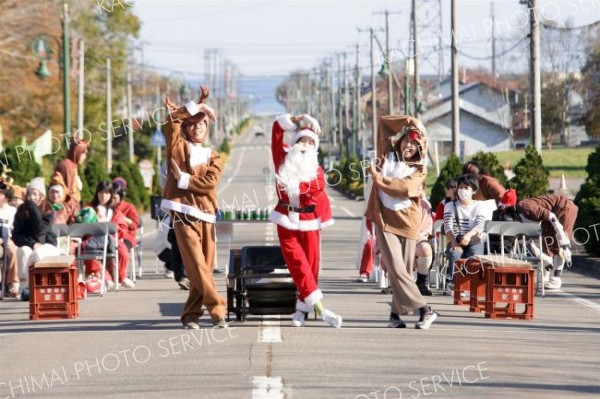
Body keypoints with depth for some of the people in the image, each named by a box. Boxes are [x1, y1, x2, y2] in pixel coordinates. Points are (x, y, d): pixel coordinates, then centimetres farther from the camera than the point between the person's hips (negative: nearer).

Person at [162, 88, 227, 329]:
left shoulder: (213, 157, 17)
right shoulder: (178, 146, 12)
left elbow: (210, 182, -1)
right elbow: (171, 120, -4)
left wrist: (184, 180, -6)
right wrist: (196, 106, 1)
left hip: (205, 215, 3)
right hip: (183, 212, -3)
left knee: (205, 266, 1)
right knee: (197, 265, -13)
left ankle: (191, 314, 10)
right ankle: (218, 310, -12)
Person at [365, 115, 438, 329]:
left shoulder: (419, 170, 4)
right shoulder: (388, 156, 9)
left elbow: (405, 188, -16)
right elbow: (384, 120, 17)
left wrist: (378, 177, -12)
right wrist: (409, 122, 9)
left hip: (407, 223, 0)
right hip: (385, 221, 0)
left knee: (404, 271, 3)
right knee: (396, 270, -12)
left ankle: (397, 313, 14)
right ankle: (425, 310, -11)